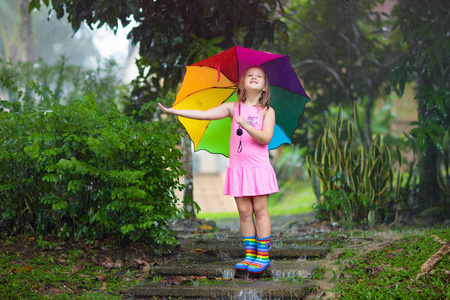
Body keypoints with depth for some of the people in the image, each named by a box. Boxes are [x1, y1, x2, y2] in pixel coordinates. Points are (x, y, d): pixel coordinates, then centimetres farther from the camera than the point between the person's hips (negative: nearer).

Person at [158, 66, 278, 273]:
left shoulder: (267, 111, 2)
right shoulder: (233, 108, 8)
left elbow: (266, 138, -10)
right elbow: (204, 115, 2)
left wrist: (246, 125, -25)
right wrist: (174, 111, -5)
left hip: (258, 168, -2)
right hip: (238, 168, 2)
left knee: (260, 210, -2)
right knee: (244, 212, 4)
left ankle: (263, 256, 3)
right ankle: (250, 255, 10)